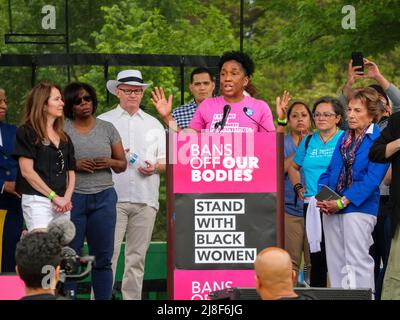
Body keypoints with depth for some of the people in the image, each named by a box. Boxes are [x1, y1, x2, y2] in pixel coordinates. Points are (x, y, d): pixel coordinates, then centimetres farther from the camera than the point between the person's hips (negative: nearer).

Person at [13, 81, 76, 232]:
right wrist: (55, 196, -8)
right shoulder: (27, 132, 0)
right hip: (37, 201, -6)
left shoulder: (64, 138, 20)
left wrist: (67, 198, 0)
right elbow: (27, 171, -7)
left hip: (61, 205, 6)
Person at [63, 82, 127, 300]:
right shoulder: (62, 130, 4)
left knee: (103, 259, 2)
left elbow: (122, 165, 16)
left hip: (104, 198, 2)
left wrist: (110, 162, -5)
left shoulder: (107, 128, 12)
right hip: (72, 198, -2)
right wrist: (74, 165, -14)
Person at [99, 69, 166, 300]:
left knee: (137, 257, 2)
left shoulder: (153, 124, 19)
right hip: (113, 197, -3)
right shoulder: (103, 122, 11)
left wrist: (154, 167, -3)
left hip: (146, 199, 3)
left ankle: (132, 299, 6)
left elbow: (166, 161, 18)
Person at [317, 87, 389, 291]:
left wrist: (342, 202, -17)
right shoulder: (344, 138, 15)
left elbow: (372, 178, -14)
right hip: (331, 208, 7)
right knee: (335, 263, 8)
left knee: (357, 261, -9)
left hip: (359, 207, -7)